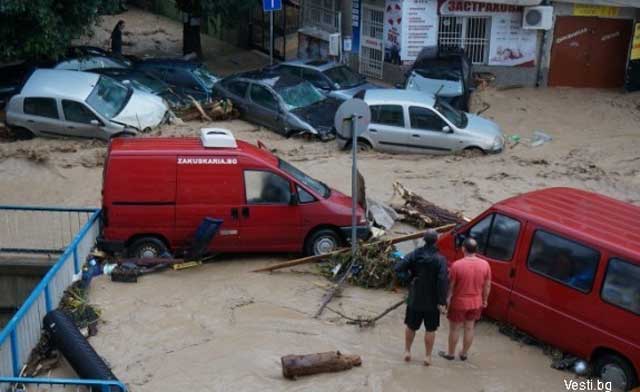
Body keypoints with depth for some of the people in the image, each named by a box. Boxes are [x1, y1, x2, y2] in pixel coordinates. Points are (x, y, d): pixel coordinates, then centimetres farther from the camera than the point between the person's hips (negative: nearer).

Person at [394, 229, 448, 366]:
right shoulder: (440, 259, -16)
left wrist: (410, 271, 7)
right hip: (432, 301, -2)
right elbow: (443, 281, -23)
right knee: (430, 330, 12)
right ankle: (428, 357, 18)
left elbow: (398, 269, -14)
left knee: (411, 326, 19)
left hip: (415, 298, 2)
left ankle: (407, 352, 28)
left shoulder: (414, 254, -8)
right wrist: (442, 302, -19)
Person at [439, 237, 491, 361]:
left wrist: (447, 299, -1)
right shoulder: (485, 265, -10)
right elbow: (487, 285, 0)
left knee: (455, 329, 14)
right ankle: (464, 353, 32)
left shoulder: (457, 265, -21)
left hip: (459, 303, -3)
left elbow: (451, 285, -14)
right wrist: (484, 300, 14)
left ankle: (450, 353, 28)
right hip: (476, 303, 4)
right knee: (469, 328, 19)